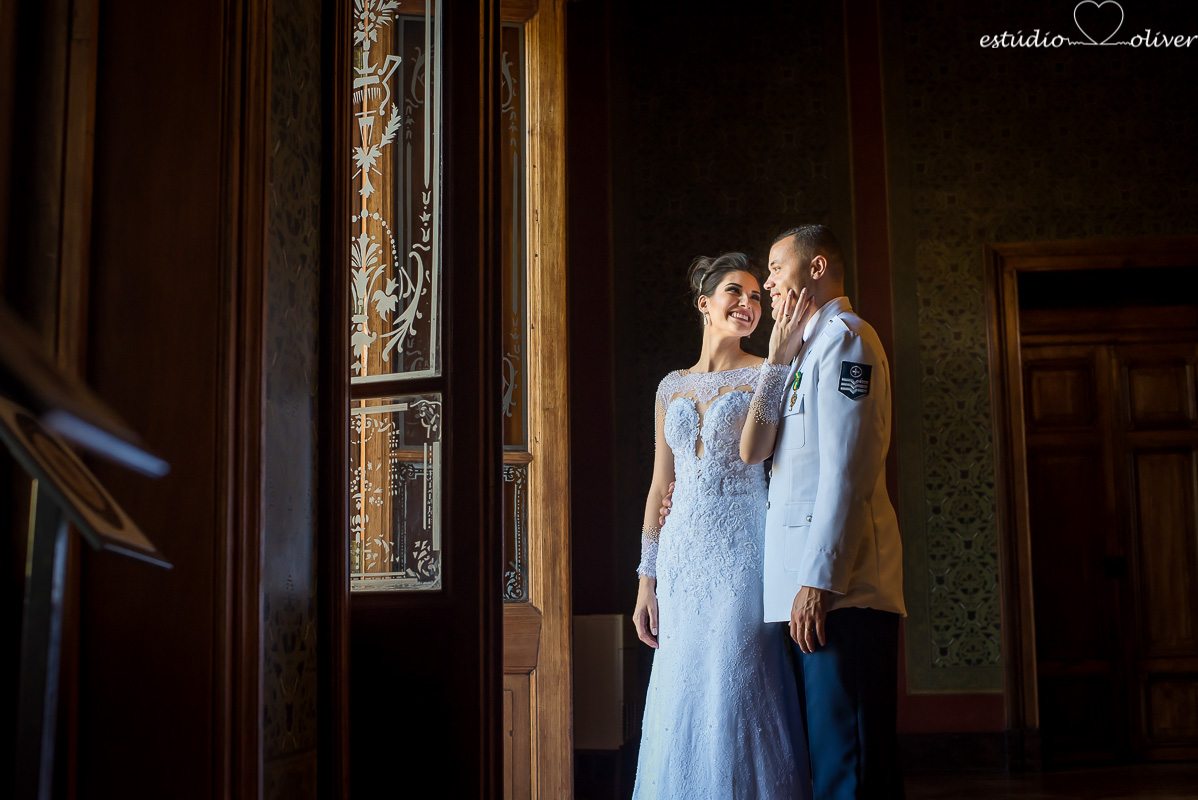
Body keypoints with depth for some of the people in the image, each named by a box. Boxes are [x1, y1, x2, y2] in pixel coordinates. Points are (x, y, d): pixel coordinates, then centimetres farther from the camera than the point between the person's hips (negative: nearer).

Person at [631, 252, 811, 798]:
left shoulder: (765, 374, 2)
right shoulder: (672, 387, 15)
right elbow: (661, 486, 15)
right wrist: (646, 578, 11)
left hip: (744, 549, -4)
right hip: (683, 557, 5)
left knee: (737, 696, -5)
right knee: (682, 703, 6)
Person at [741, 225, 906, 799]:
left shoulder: (843, 336, -5)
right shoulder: (808, 347, 25)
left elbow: (846, 470, -16)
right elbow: (752, 450, 13)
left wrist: (819, 579, -21)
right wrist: (778, 359, 5)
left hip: (839, 585, -10)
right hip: (809, 582, 10)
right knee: (827, 754, 12)